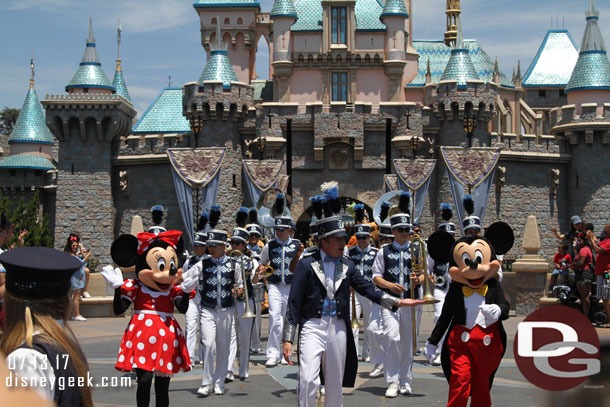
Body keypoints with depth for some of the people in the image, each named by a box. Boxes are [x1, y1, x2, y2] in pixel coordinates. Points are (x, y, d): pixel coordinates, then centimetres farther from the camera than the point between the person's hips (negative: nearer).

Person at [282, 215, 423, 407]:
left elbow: (368, 289, 11)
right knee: (308, 380, -16)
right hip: (312, 326, -4)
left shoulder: (347, 266, 12)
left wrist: (398, 302, -3)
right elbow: (294, 302, -4)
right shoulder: (307, 264, -2)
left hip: (338, 329, 4)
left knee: (335, 384, 9)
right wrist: (288, 340, -8)